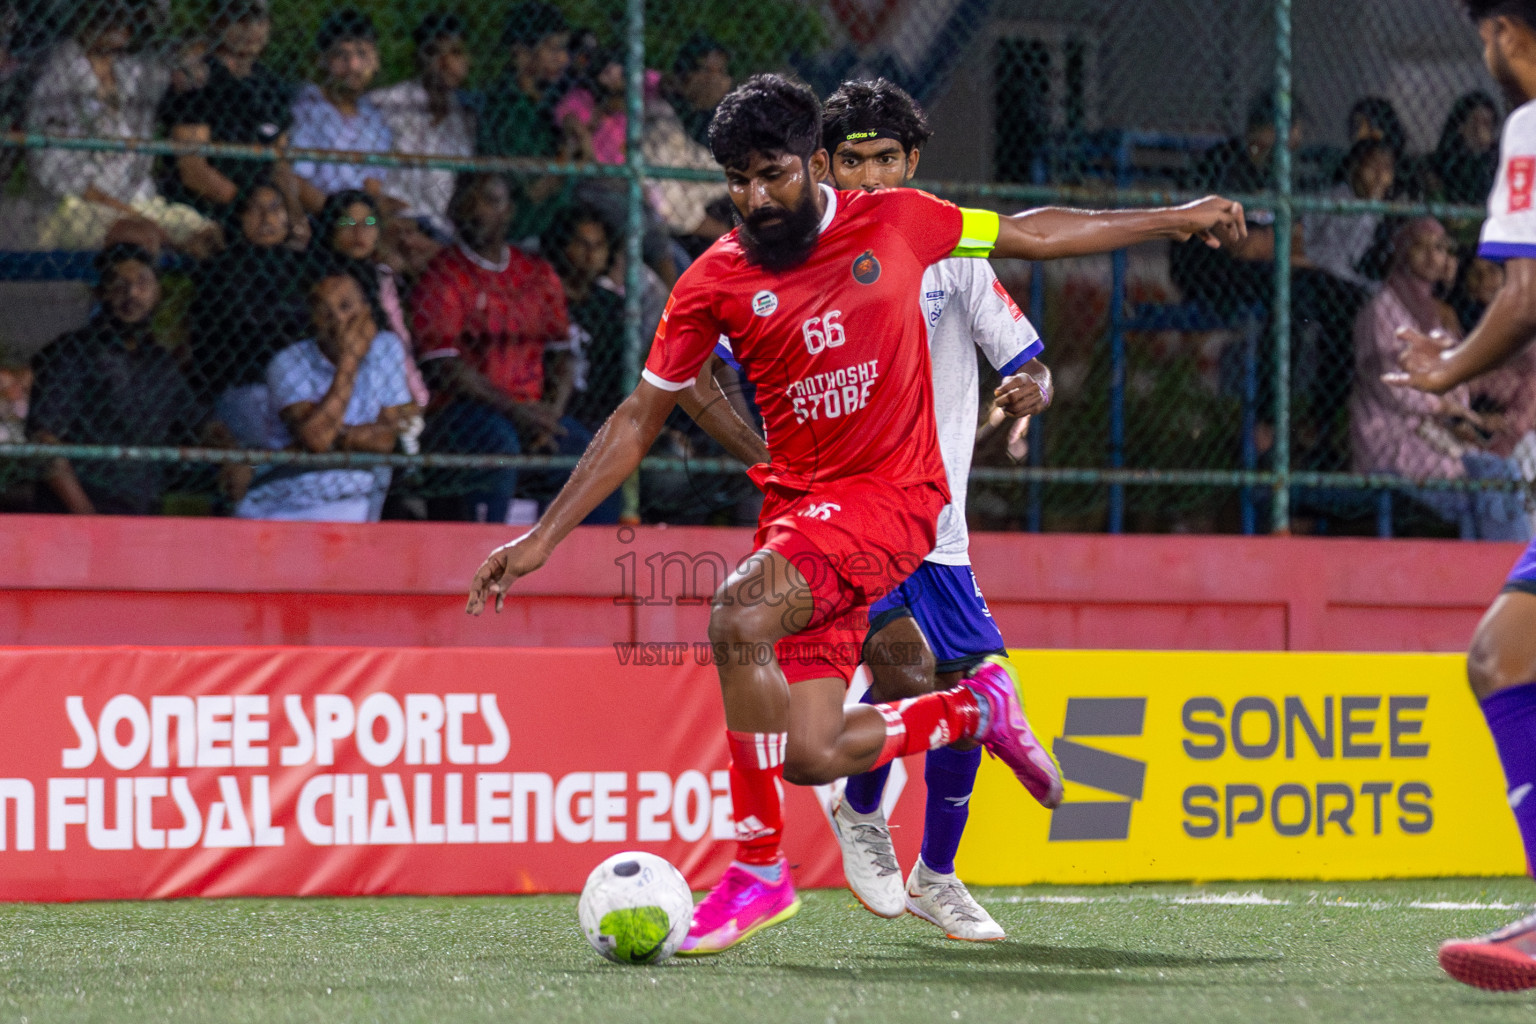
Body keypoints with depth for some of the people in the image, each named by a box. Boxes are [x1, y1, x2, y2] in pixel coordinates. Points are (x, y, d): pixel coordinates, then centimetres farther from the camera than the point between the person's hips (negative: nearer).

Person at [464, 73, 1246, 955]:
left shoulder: (893, 222, 0)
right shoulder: (716, 281, 2)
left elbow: (1029, 235, 15)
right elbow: (638, 421, 8)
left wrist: (1175, 220, 19)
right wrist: (544, 537, 3)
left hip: (891, 497, -4)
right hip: (801, 506, 4)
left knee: (740, 617, -30)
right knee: (809, 757, -7)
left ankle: (758, 869, -19)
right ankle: (977, 708, 22)